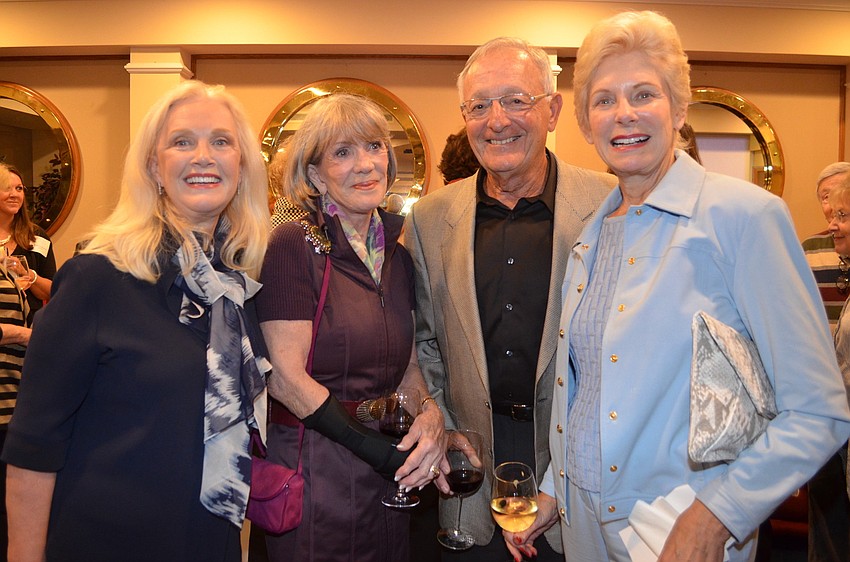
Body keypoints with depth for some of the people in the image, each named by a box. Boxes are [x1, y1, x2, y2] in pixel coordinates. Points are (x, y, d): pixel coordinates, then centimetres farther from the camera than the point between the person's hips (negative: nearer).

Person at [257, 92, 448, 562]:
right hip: (314, 468, -6)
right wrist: (385, 452, -17)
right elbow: (286, 377, -16)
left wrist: (430, 414, -12)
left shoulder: (397, 254, 5)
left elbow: (406, 366, 9)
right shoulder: (293, 245, -13)